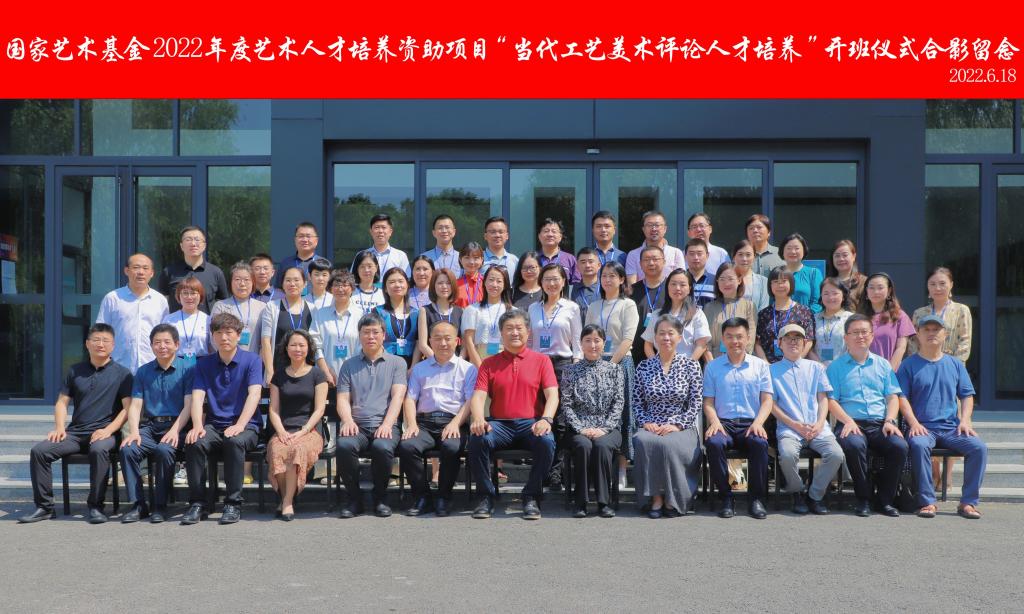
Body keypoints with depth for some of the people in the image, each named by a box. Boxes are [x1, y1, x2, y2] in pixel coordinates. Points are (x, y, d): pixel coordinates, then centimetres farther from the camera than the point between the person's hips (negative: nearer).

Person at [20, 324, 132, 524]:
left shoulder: (122, 373, 5)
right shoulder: (75, 371, 17)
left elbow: (128, 408, -2)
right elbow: (61, 402, 18)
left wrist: (108, 430, -15)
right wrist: (59, 428, 0)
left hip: (104, 433, -4)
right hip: (75, 432, 5)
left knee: (99, 450, -37)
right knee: (39, 450, -17)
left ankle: (96, 507, -25)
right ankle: (44, 507, -6)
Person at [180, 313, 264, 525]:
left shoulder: (252, 360, 1)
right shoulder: (204, 363, 12)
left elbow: (254, 394, -12)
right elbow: (197, 396, 1)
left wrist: (239, 425, -27)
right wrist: (197, 426, -19)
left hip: (246, 426, -3)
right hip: (214, 424, 3)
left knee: (234, 441, -36)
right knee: (194, 443, -28)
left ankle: (233, 503, -25)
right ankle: (197, 503, -17)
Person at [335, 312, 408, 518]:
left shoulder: (397, 363, 15)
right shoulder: (349, 365, 20)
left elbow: (398, 396, 1)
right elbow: (343, 399, 11)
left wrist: (387, 424, -15)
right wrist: (348, 420, -11)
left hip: (384, 425, -1)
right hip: (357, 426, 1)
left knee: (382, 447, -35)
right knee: (344, 445, -32)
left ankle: (380, 497, -8)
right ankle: (354, 498, -12)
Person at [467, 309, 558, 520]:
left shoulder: (541, 361, 12)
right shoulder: (489, 364, 15)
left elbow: (552, 395, 0)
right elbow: (478, 396, 3)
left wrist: (546, 419, -20)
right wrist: (478, 419, -19)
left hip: (531, 423, -1)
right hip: (500, 424, 1)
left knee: (546, 442, -33)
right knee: (477, 439, -30)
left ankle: (531, 497, -13)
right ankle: (487, 496, -12)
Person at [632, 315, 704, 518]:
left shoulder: (690, 366, 6)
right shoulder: (644, 367, 11)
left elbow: (696, 404, 1)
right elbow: (637, 402, 10)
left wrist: (677, 424, -10)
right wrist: (646, 422, -7)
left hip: (681, 427, -1)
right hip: (651, 427, 2)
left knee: (668, 444, -35)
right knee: (643, 441, -33)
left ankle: (672, 500, -17)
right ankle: (656, 498, -22)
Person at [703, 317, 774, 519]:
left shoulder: (760, 365, 14)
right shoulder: (713, 367, 14)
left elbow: (767, 400, 6)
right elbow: (708, 401, 9)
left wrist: (758, 422, -13)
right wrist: (714, 422, -11)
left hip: (750, 424, 0)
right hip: (723, 423, 0)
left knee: (760, 443, -34)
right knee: (713, 443, -34)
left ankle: (756, 498, -18)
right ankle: (725, 498, -19)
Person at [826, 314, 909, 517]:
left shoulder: (882, 364, 22)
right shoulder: (836, 366, 12)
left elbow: (893, 396, 14)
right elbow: (831, 400, 3)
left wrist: (889, 420, -4)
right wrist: (848, 421, -13)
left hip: (880, 423, 3)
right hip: (851, 423, -3)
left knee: (900, 446, -28)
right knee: (854, 445, -36)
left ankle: (885, 499, -9)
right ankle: (863, 498, -16)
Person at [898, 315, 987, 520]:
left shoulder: (955, 364, 17)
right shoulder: (909, 365, 7)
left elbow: (967, 395, 17)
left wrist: (965, 420, 0)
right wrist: (914, 423, -14)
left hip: (951, 427, 3)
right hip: (922, 427, -3)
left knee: (979, 447, -23)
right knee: (918, 445, -35)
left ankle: (968, 502, -13)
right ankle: (927, 502, -27)